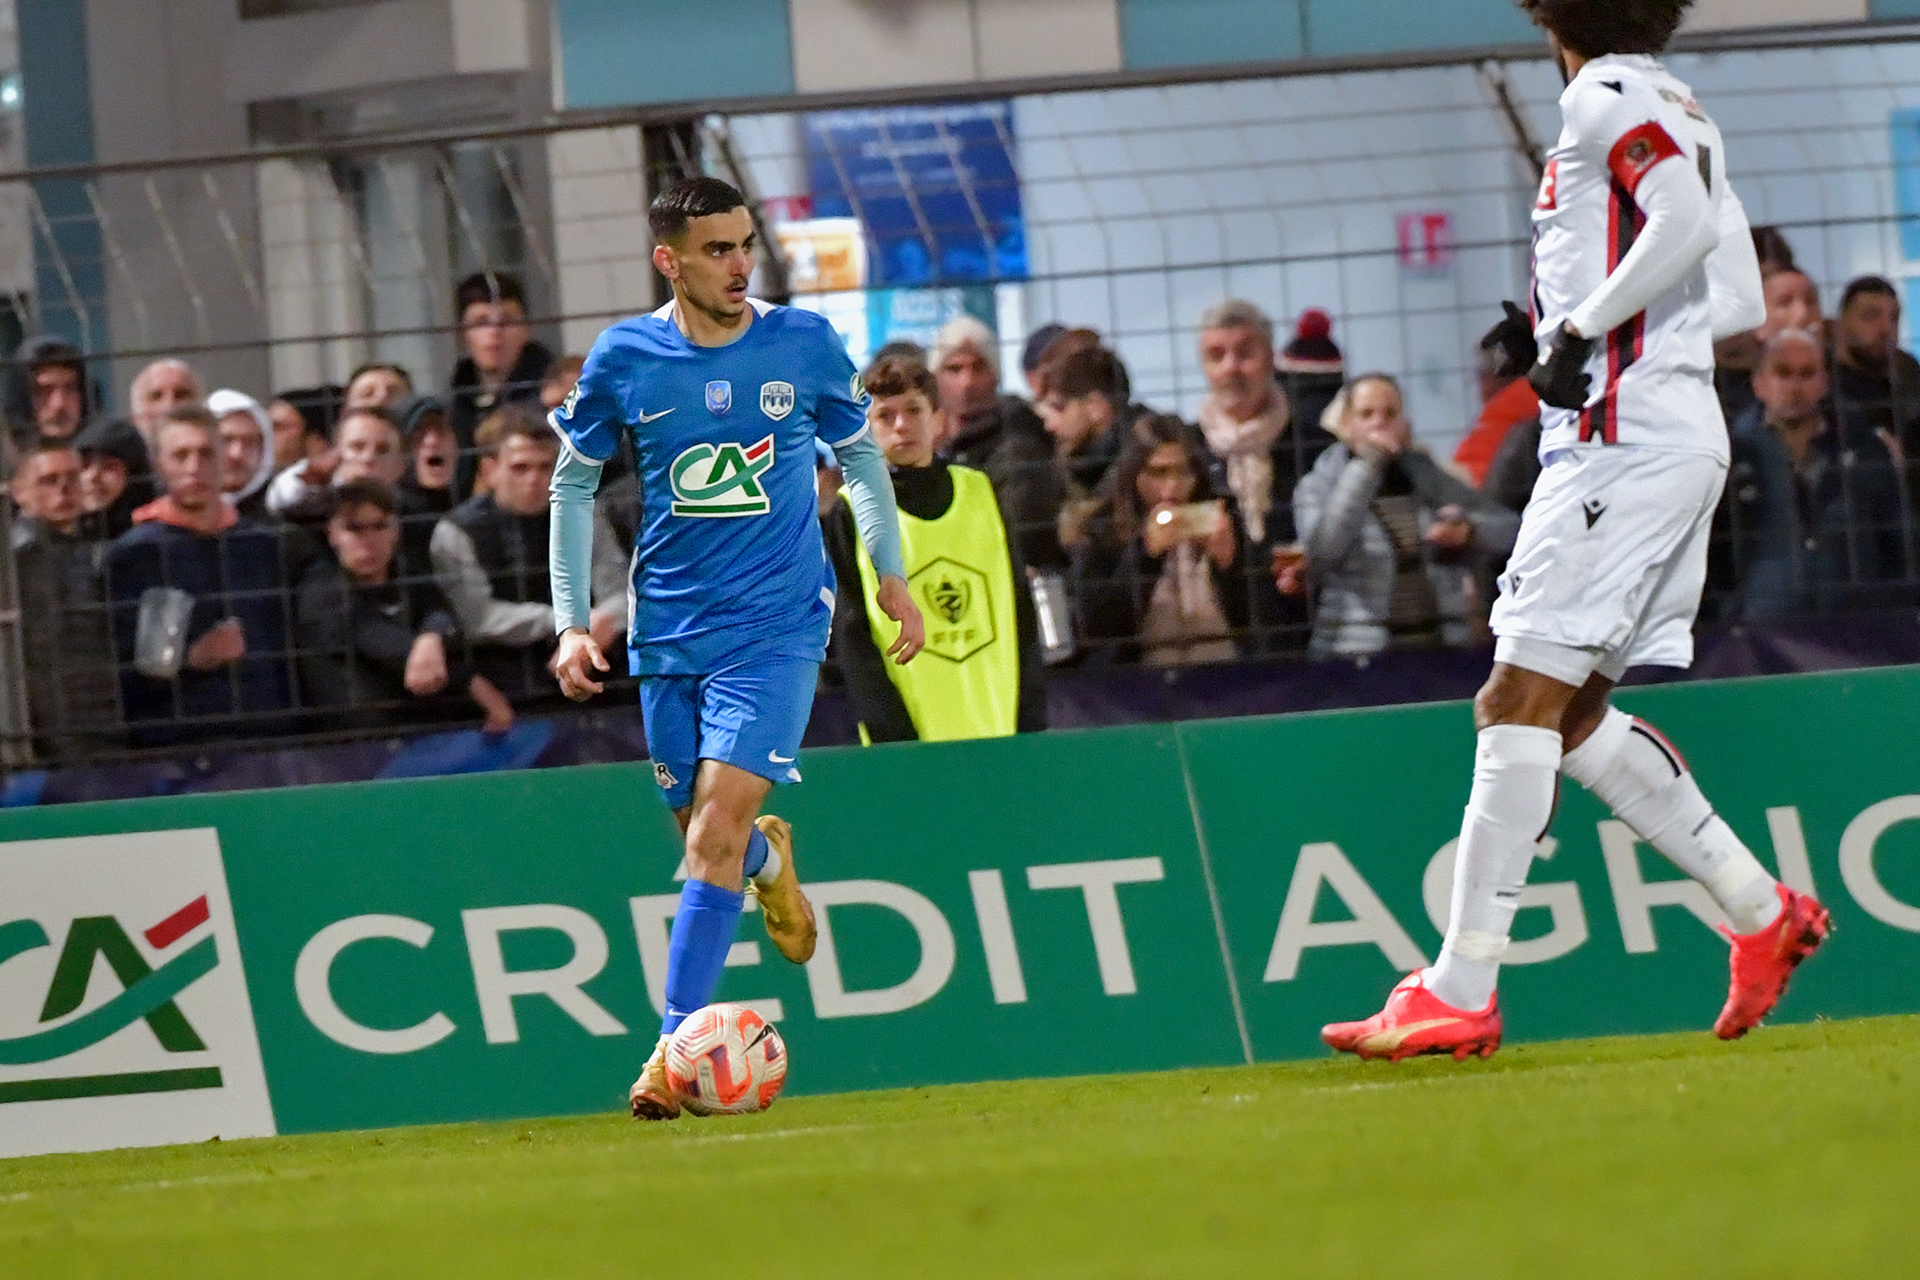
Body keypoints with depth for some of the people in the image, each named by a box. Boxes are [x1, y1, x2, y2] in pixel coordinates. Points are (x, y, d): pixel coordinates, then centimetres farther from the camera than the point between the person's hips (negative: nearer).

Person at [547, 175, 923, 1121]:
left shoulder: (803, 344, -3)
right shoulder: (623, 360, -3)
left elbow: (861, 453, 13)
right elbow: (573, 485, 7)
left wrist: (891, 575, 10)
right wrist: (571, 621, 1)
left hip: (776, 624, -2)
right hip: (668, 628, 2)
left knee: (719, 824, -16)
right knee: (703, 832, 9)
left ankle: (675, 1047, -15)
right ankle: (769, 858, 47)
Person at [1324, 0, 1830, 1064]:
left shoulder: (1607, 98, -7)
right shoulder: (1679, 116, 21)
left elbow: (1687, 220, -24)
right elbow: (1743, 303, 21)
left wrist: (1584, 327, -17)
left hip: (1624, 439, -10)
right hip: (1680, 438, 10)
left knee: (1522, 701, -13)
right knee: (1570, 715, 13)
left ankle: (1459, 994, -18)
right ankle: (1762, 914, 14)